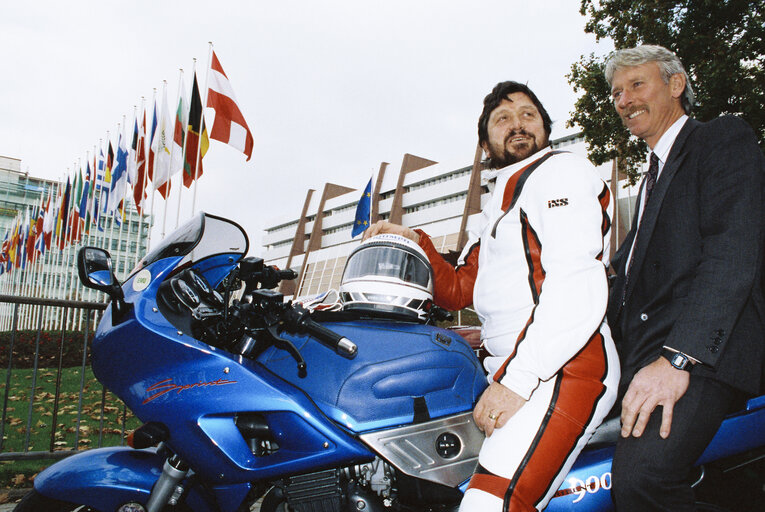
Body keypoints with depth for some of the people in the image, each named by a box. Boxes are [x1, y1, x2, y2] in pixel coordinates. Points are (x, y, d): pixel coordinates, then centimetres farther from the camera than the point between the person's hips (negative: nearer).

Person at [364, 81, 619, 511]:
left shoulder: (562, 169, -2)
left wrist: (516, 379, -21)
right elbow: (458, 290, 28)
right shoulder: (498, 208, 28)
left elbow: (577, 288, -16)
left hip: (564, 368, -9)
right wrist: (416, 243, 12)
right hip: (511, 370, 10)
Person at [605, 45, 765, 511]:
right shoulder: (656, 173, 31)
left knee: (639, 474, -28)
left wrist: (676, 358, -24)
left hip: (700, 350, -9)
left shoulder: (725, 138, 2)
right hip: (639, 346, 9)